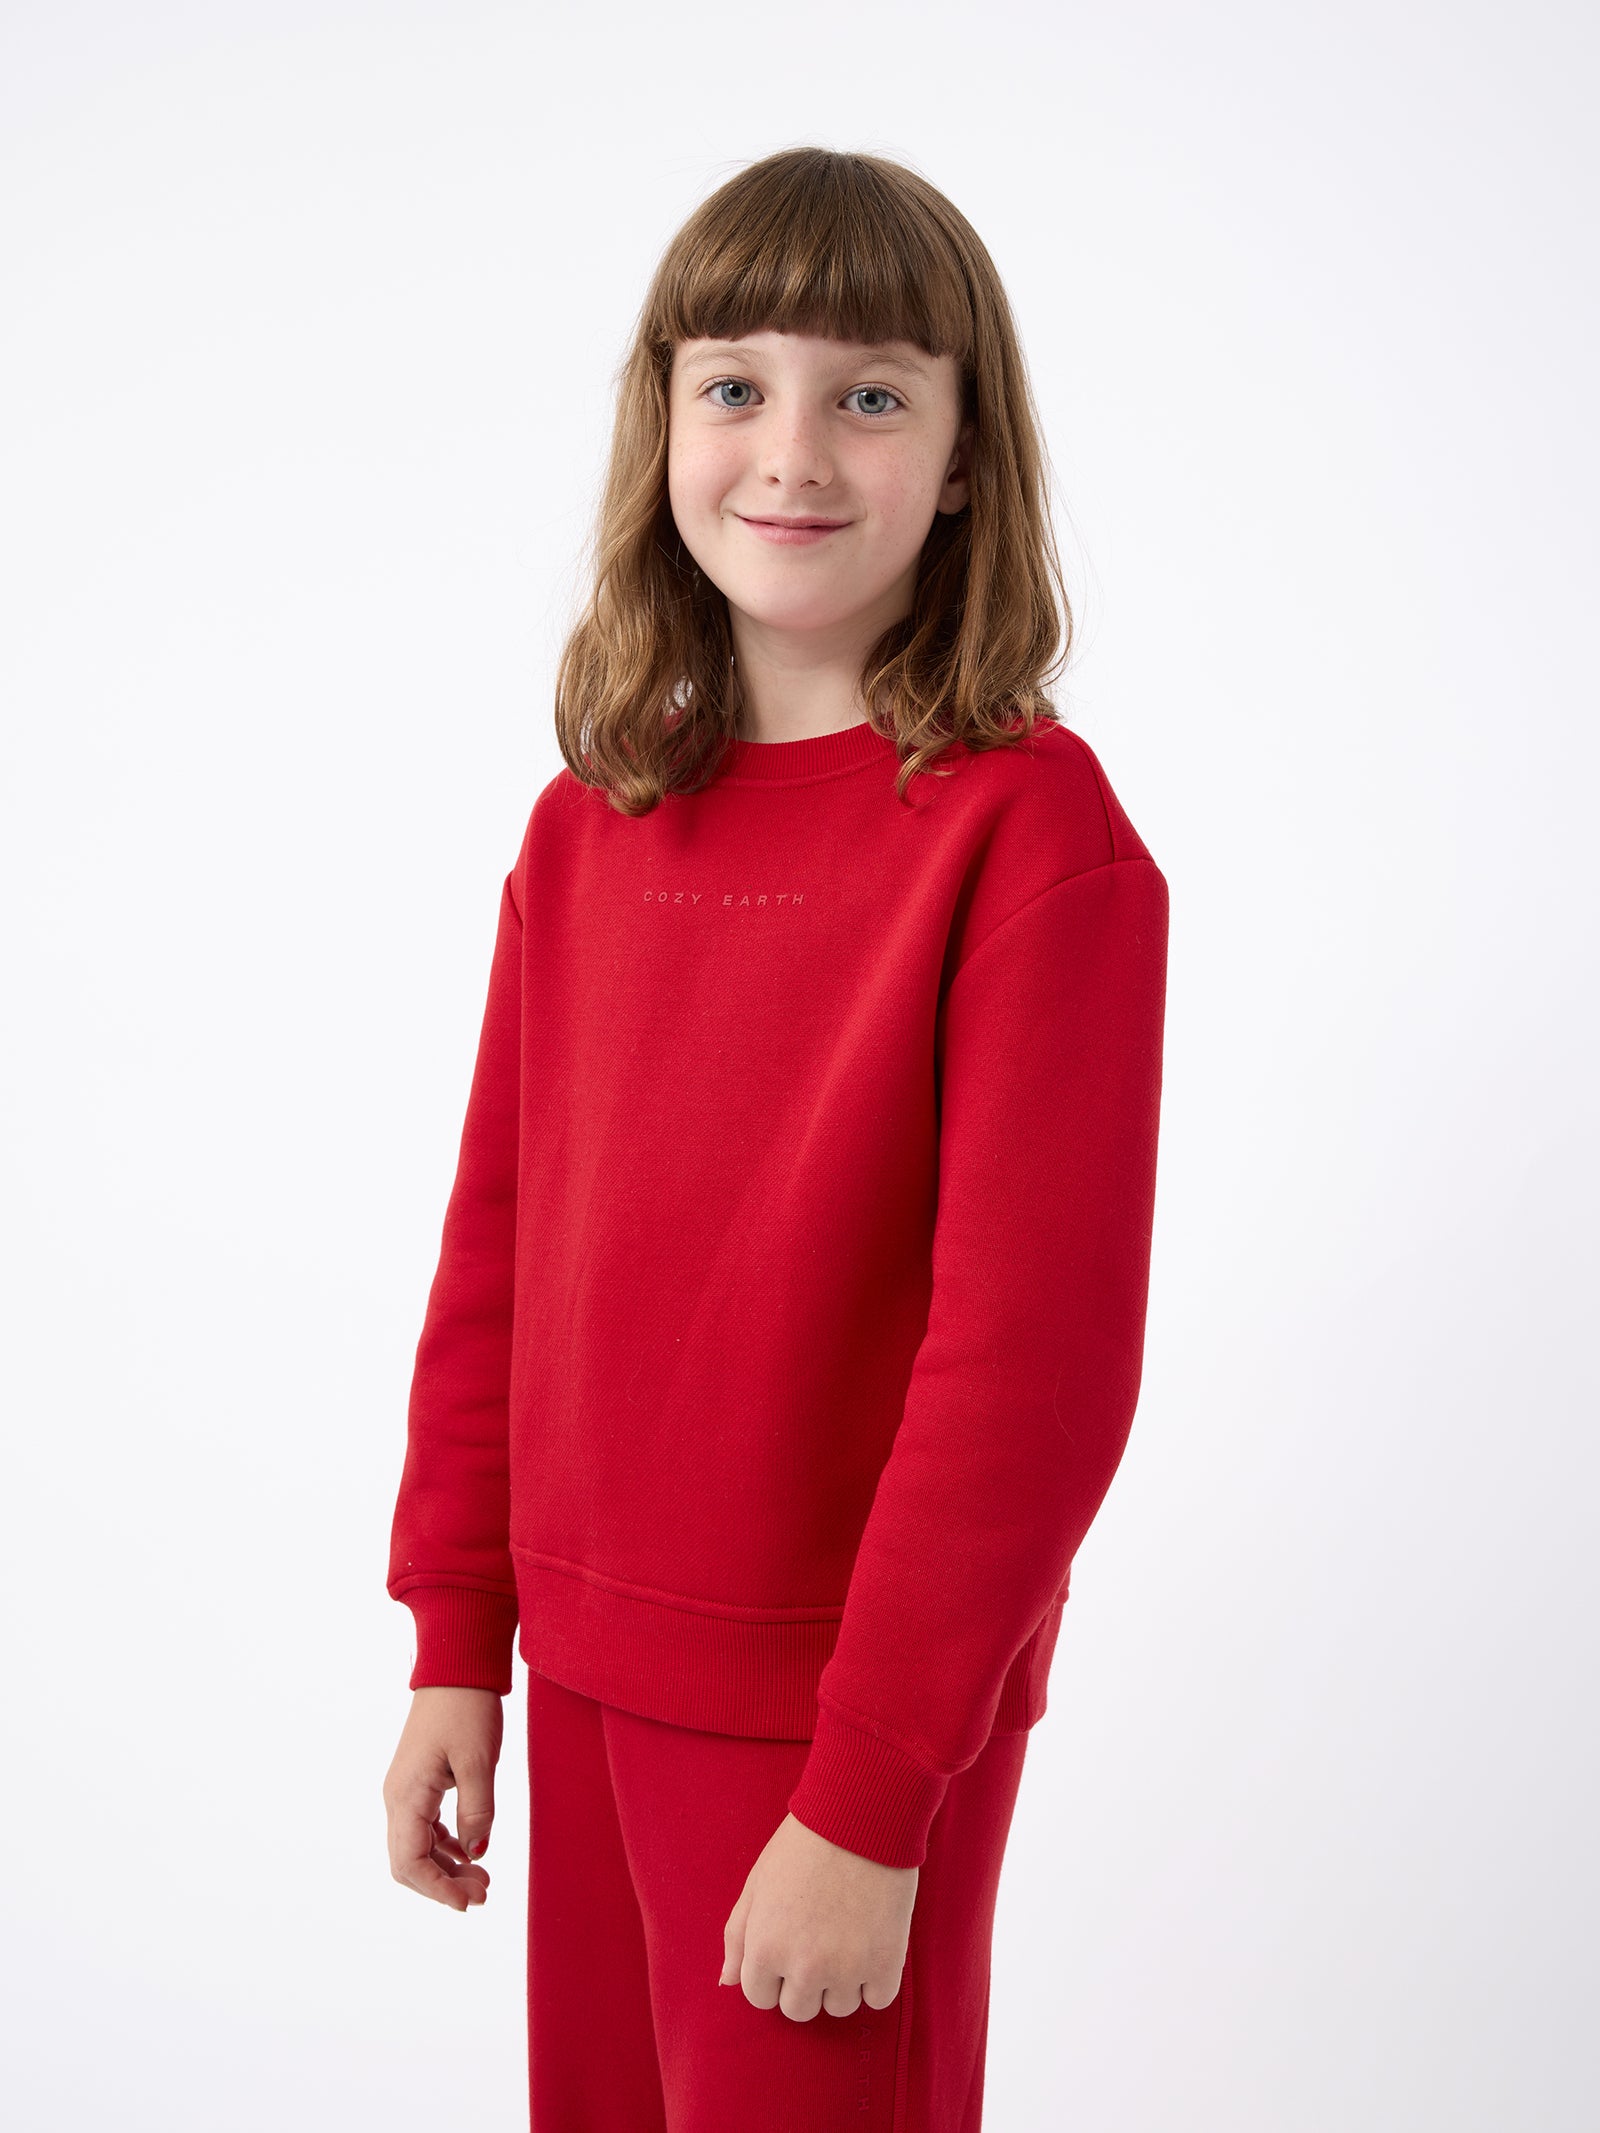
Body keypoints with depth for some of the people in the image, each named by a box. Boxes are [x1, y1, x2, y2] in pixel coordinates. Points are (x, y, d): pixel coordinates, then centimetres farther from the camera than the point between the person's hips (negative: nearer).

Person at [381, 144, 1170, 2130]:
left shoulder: (1030, 830, -16)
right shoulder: (586, 824, 2)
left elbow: (1035, 1355, -18)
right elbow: (495, 1250, 6)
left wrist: (873, 1799, -17)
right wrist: (456, 1646, 7)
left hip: (850, 1701, -5)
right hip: (587, 1668, 5)